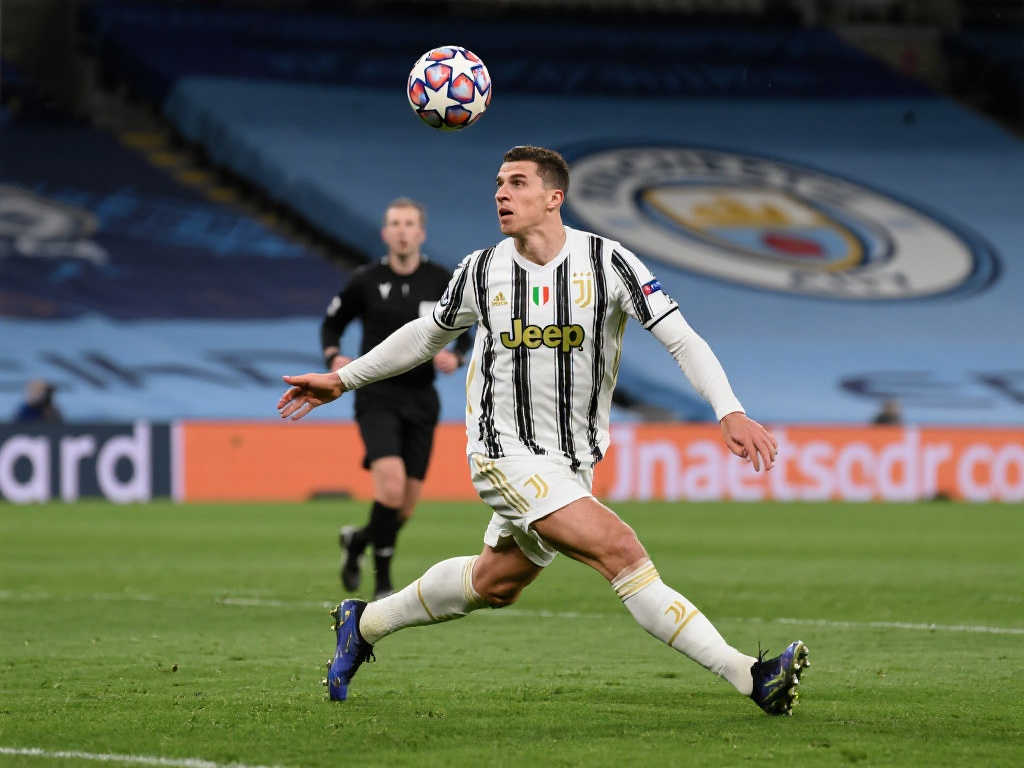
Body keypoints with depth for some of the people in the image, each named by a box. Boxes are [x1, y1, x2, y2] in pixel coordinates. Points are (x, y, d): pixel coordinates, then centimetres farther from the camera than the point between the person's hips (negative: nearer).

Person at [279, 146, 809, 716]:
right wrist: (342, 381, 20)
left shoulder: (606, 263, -8)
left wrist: (730, 413, -26)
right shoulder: (482, 272, -3)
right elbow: (427, 336, 16)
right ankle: (747, 675, -24)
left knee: (495, 584, 16)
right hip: (508, 453, -3)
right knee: (621, 550, -20)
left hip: (573, 464, 3)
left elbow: (682, 339, -12)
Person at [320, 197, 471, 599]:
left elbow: (463, 335, 12)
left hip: (420, 400, 3)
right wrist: (333, 357, -9)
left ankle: (356, 539, 37)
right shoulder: (366, 281, -2)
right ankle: (383, 583, -11)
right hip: (377, 397, -3)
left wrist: (456, 358, -10)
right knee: (391, 483, -24)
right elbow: (332, 322, 11)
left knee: (405, 506, 5)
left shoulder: (442, 282, 1)